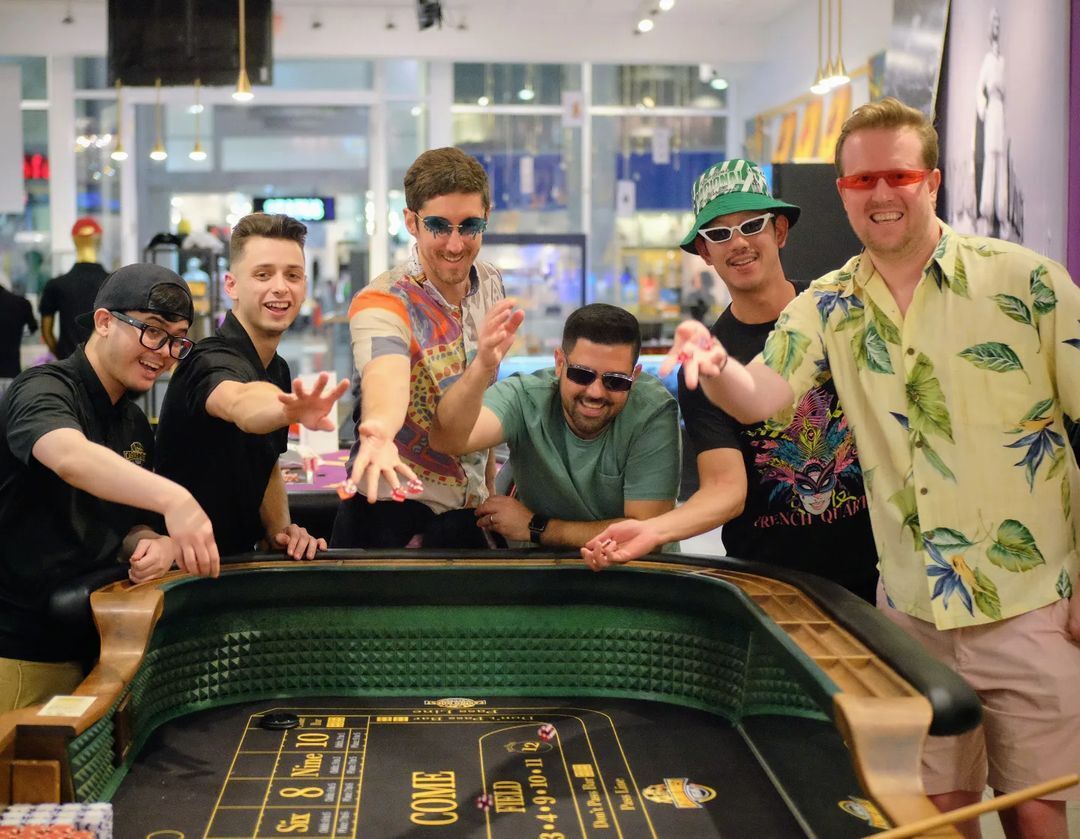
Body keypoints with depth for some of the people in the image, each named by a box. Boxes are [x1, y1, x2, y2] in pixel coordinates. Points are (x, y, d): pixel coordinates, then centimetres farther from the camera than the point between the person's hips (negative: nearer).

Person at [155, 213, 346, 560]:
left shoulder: (278, 371, 7)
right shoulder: (213, 361, -18)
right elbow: (239, 404, -43)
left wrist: (280, 529, -1)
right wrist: (290, 410, -64)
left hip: (237, 559, 7)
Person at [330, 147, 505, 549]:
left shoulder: (491, 285, 1)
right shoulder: (382, 303, -19)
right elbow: (385, 377, -41)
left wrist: (490, 480, 16)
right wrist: (378, 430, -62)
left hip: (468, 507, 6)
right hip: (391, 508, -5)